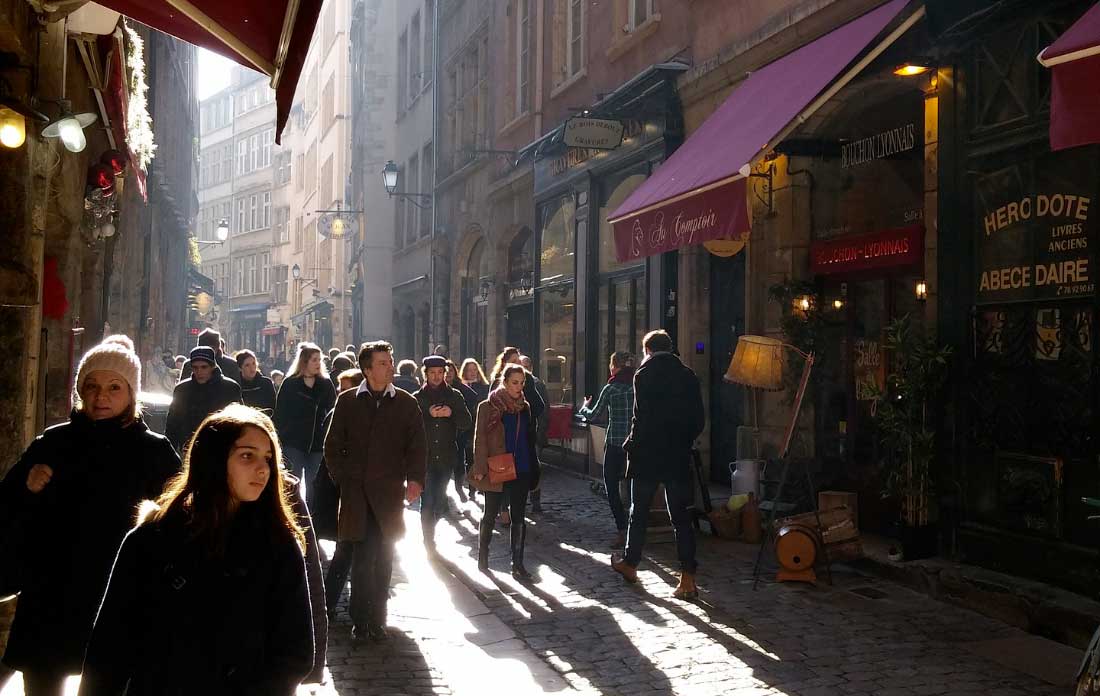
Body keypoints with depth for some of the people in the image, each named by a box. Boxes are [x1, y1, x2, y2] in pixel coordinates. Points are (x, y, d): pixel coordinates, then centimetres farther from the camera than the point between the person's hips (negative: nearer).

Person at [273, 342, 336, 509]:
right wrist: (281, 438, -7)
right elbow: (279, 414, 0)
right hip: (294, 444, -2)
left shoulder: (326, 384, 6)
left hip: (318, 444, 2)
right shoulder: (290, 384, 0)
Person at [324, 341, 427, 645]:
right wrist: (342, 479, 0)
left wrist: (415, 479, -7)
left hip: (389, 493, 0)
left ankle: (376, 619, 15)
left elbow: (417, 445, 5)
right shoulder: (348, 401, 5)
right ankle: (360, 621, 6)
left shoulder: (405, 402, 5)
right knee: (362, 558, -1)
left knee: (383, 560, 6)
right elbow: (333, 445, 9)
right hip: (356, 493, 0)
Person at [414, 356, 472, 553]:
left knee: (439, 501, 9)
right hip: (425, 456, -2)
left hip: (446, 456, 2)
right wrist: (428, 415, -17)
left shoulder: (454, 396, 7)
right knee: (428, 501, -6)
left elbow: (468, 423, 1)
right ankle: (429, 543, 4)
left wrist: (451, 413, -16)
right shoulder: (417, 398, 3)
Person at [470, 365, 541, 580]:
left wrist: (533, 469, 13)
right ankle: (482, 557, 25)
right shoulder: (488, 407, -6)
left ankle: (517, 564, 8)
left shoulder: (524, 407, 8)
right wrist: (480, 469, -12)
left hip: (520, 471, 4)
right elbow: (480, 439, -7)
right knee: (490, 515, 9)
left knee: (518, 517, 4)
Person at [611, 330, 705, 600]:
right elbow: (699, 420, 3)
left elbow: (642, 418, -15)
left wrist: (631, 446, -1)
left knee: (639, 512, 14)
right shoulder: (688, 376, 3)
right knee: (681, 517, 4)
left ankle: (630, 564, 28)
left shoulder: (645, 375, -10)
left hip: (647, 456, -3)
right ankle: (687, 578, -1)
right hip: (679, 457, 3)